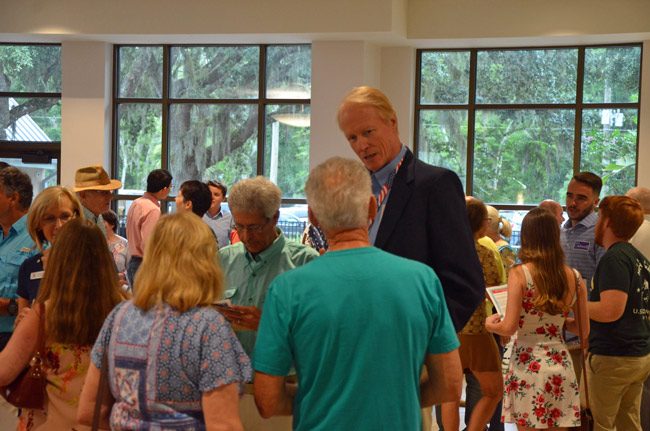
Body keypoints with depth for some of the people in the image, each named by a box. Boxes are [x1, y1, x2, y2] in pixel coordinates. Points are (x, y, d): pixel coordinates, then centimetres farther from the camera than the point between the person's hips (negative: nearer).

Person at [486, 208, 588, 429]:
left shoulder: (519, 274, -10)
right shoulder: (574, 277, 2)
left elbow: (509, 328, -13)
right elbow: (584, 331, 9)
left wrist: (490, 324, 8)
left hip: (527, 365, -4)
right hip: (560, 364, 4)